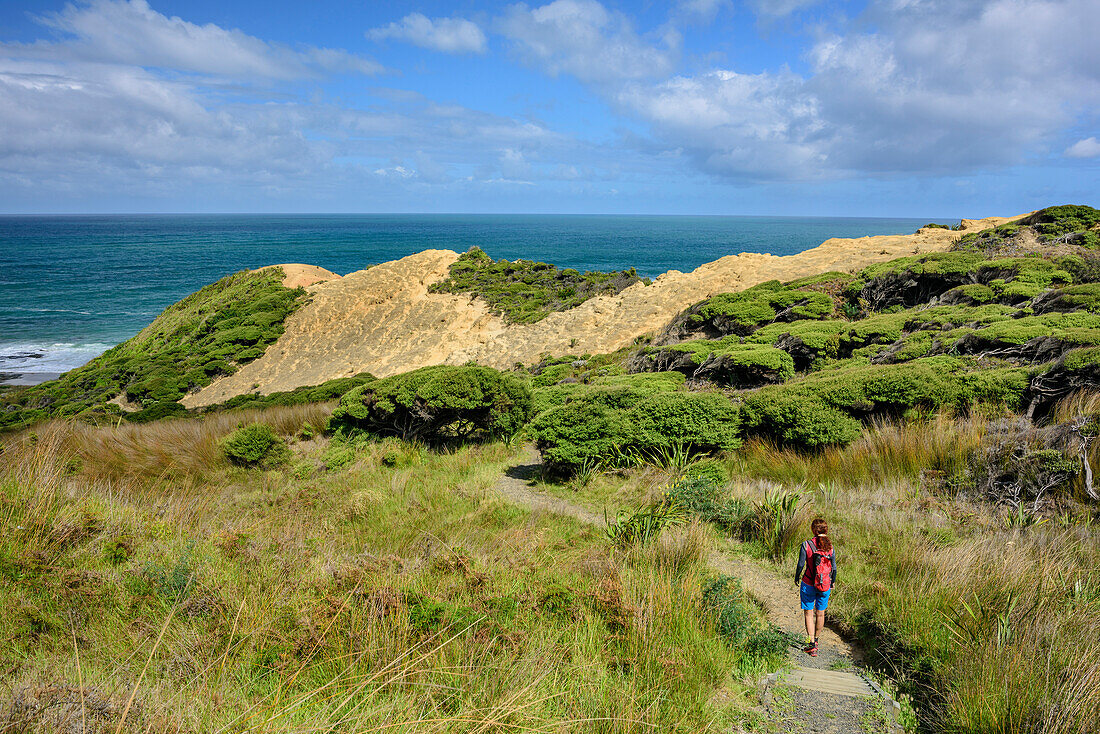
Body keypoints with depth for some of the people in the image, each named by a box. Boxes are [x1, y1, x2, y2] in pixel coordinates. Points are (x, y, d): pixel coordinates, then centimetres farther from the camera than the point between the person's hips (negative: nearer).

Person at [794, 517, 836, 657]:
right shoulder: (830, 547, -6)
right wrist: (832, 582, 19)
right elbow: (834, 567, 2)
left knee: (809, 613, 7)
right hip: (825, 585, 3)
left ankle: (811, 645, 3)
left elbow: (801, 564, -9)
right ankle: (816, 640, 35)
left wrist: (797, 578, 9)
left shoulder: (806, 545, -14)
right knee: (820, 614, 18)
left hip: (808, 585, -3)